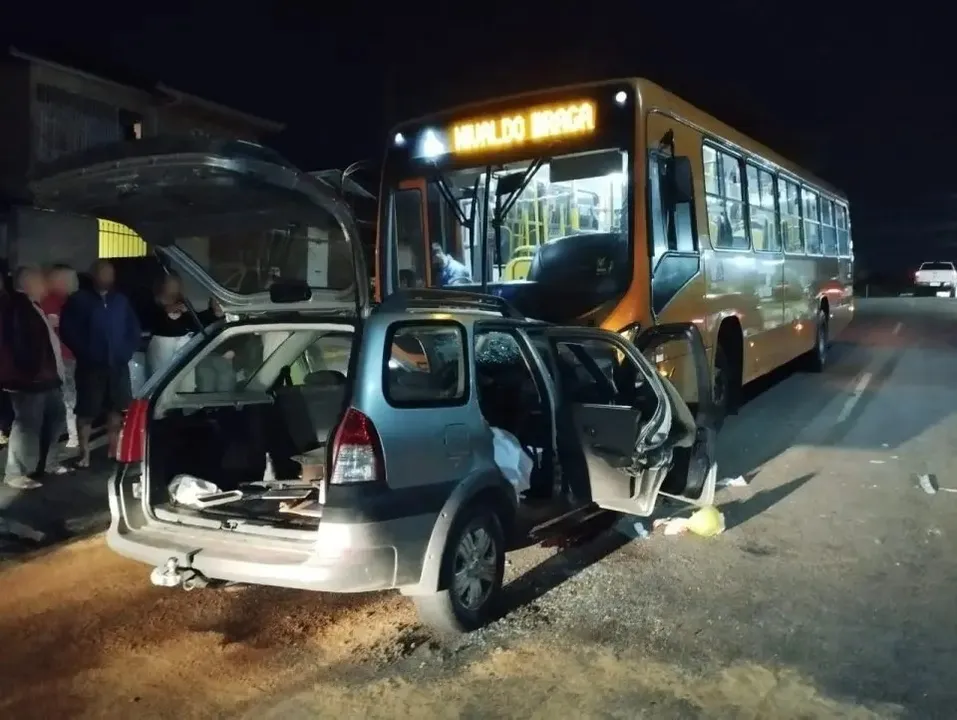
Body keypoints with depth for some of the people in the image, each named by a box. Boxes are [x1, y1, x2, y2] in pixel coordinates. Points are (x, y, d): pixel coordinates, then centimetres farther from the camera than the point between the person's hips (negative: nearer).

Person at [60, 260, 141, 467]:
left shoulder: (121, 300, 14)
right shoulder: (79, 299, 2)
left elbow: (134, 329, 14)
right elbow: (68, 330, -3)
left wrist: (127, 351, 0)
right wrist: (85, 352, -10)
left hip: (118, 364, 4)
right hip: (90, 365, -4)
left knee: (117, 408, 7)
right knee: (86, 410, -3)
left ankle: (113, 449, 18)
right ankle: (84, 454, 1)